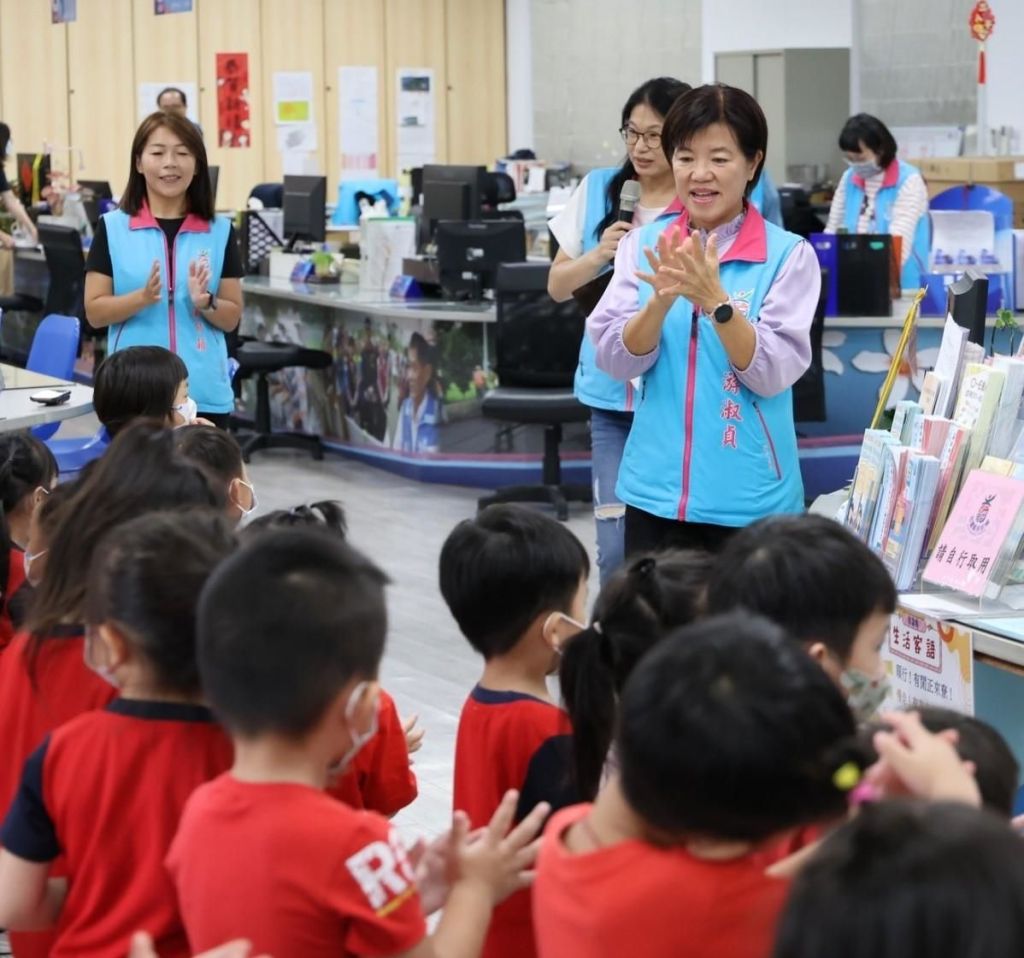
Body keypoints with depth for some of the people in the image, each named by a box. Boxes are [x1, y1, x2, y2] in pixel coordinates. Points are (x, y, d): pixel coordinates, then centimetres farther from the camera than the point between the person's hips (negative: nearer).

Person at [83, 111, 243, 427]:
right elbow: (94, 312, 1)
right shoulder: (113, 228, 2)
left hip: (205, 394, 1)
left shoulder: (220, 232, 6)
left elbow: (232, 318, 8)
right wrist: (143, 297, -16)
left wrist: (205, 302, -13)